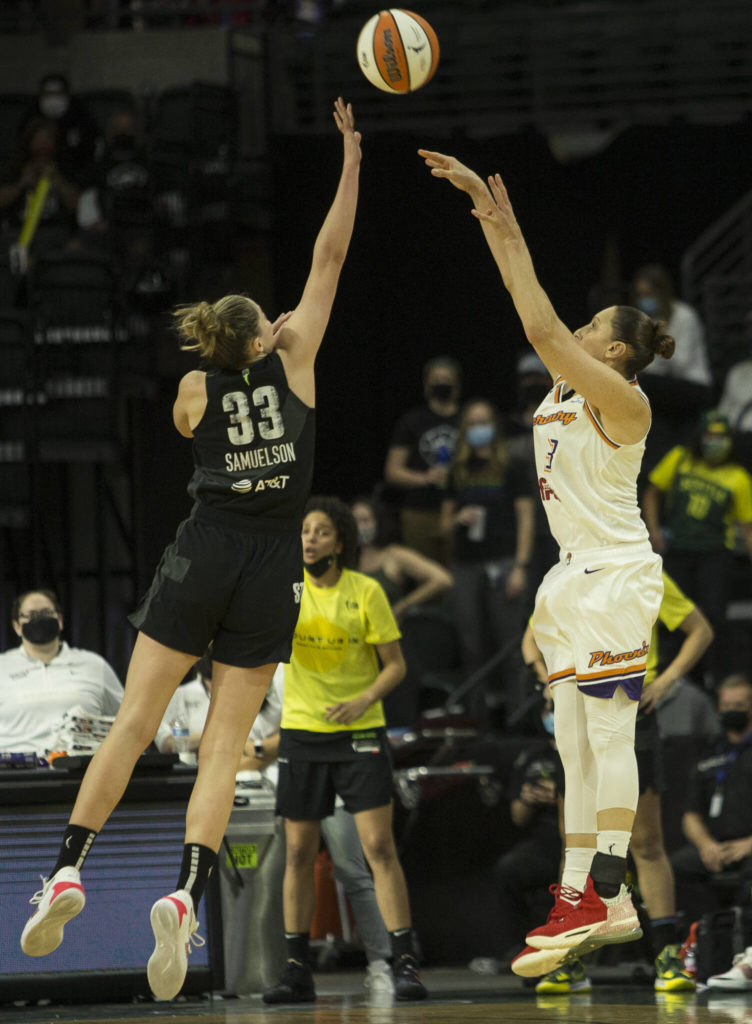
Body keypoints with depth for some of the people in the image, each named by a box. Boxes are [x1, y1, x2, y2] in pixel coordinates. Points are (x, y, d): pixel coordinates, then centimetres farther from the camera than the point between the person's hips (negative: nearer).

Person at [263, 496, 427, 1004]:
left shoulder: (366, 591, -6)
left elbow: (396, 664, -3)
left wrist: (365, 699, -20)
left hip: (359, 733, -2)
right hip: (302, 732, 3)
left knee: (379, 845, -11)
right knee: (299, 852, 4)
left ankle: (406, 963, -10)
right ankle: (297, 970, 11)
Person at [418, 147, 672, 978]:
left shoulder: (623, 401, -11)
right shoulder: (565, 386, 13)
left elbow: (542, 329, -19)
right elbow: (538, 321, 15)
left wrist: (507, 234, -13)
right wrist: (484, 203, 11)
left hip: (614, 576, -10)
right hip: (574, 577, 10)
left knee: (608, 735, -13)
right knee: (575, 745, 5)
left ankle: (600, 898, -19)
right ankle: (581, 896, 4)